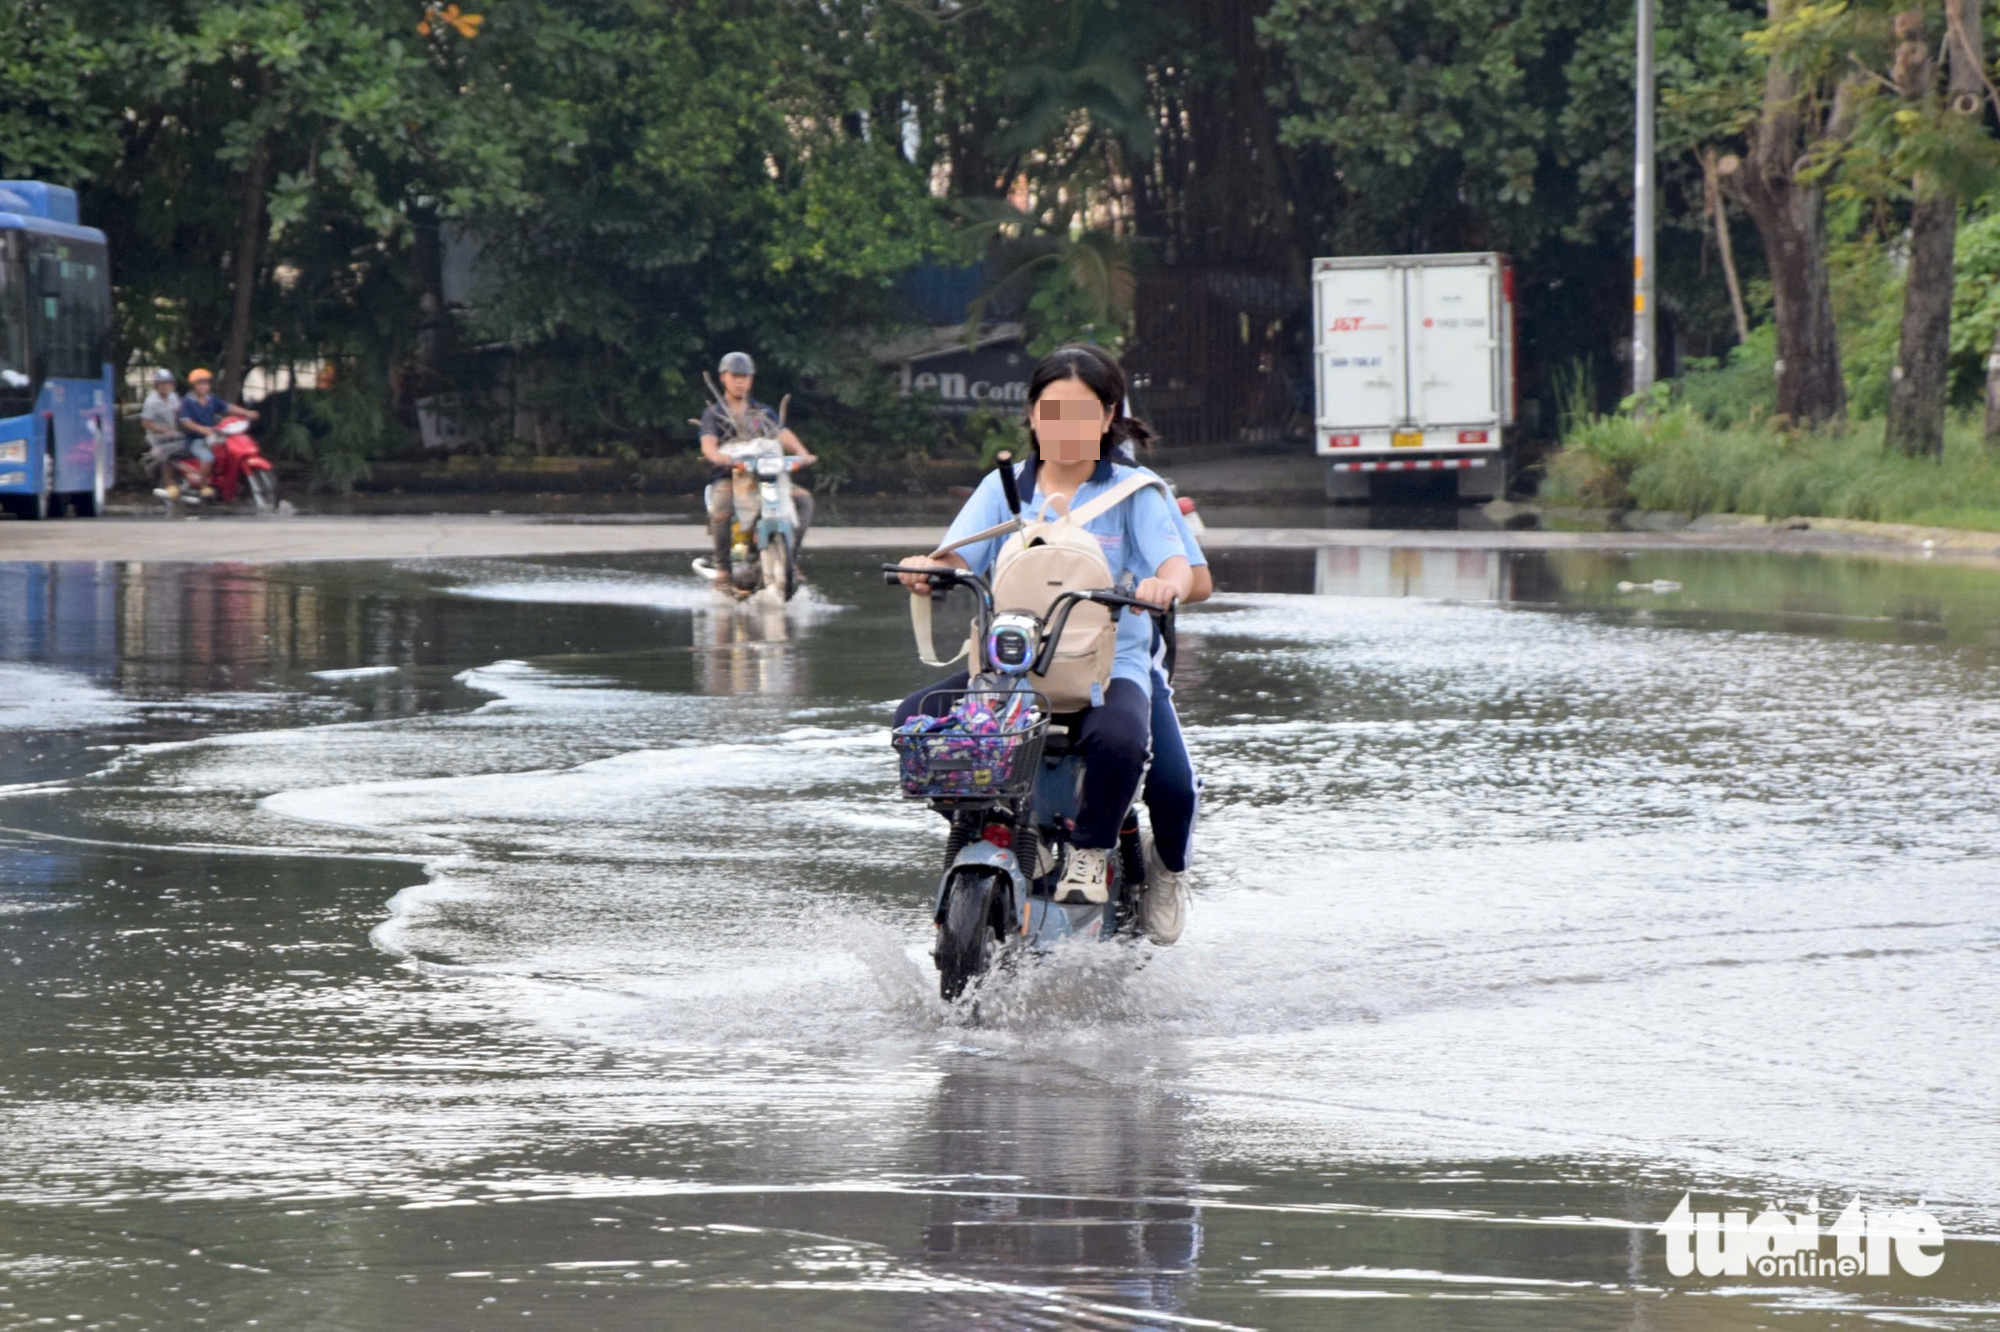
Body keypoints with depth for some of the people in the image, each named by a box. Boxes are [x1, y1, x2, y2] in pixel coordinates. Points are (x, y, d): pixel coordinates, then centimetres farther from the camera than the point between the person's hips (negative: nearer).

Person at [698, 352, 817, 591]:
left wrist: (802, 453, -18)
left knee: (802, 498, -19)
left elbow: (784, 435, 4)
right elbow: (708, 444, -9)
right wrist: (719, 456, -34)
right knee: (721, 508, -37)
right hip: (727, 478, -4)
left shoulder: (763, 412, 21)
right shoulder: (714, 414, 10)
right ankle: (722, 567, -26)